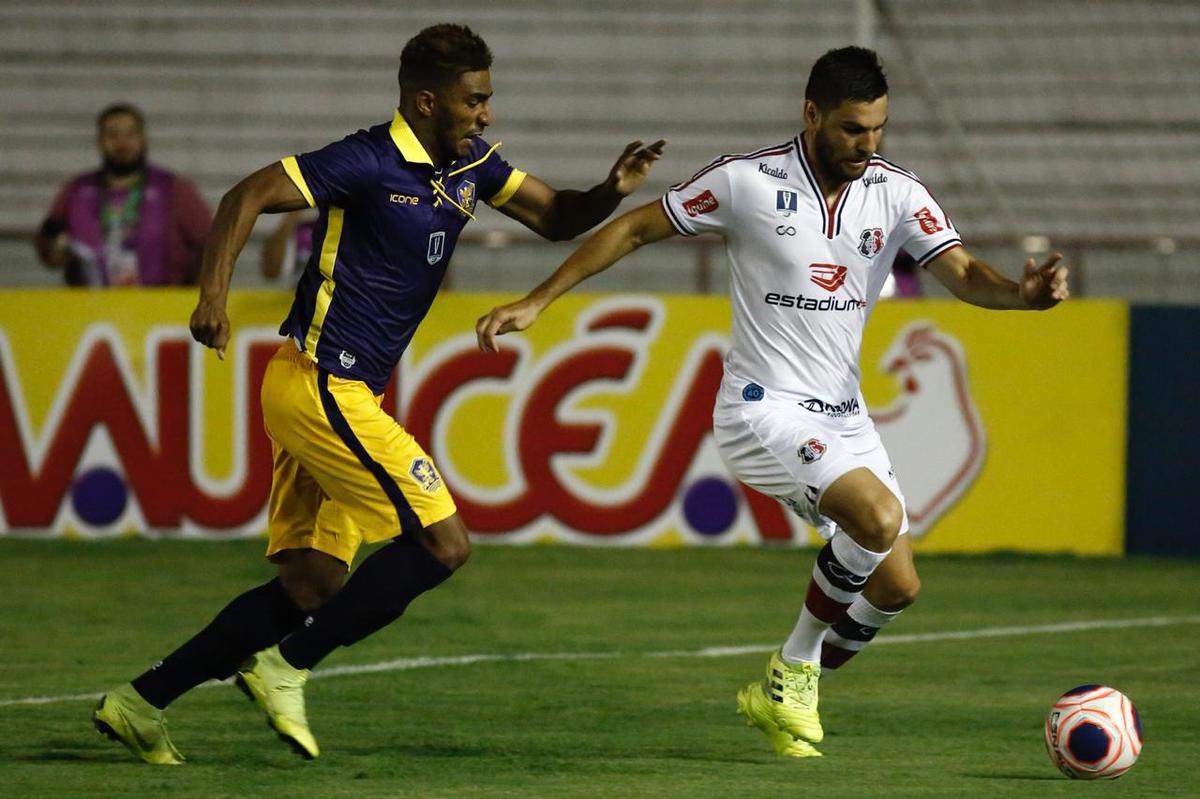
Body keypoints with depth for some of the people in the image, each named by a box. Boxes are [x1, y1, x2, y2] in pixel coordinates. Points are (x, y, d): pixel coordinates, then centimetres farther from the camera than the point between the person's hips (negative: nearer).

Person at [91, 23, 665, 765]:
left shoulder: (470, 165, 11)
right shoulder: (370, 162, -14)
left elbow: (556, 216, 18)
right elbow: (249, 196, -16)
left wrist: (611, 192, -3)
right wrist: (213, 294, -29)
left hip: (342, 396, 9)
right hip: (321, 388, -9)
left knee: (313, 585, 7)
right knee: (443, 542, -11)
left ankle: (141, 703, 9)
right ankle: (287, 668, -4)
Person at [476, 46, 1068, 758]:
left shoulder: (897, 195, -1)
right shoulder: (748, 181, -11)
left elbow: (962, 273, -13)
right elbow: (635, 230, -2)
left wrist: (1023, 293, -35)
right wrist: (537, 302, -3)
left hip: (843, 417, 6)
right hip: (764, 407, -6)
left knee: (896, 586, 4)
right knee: (879, 516, -28)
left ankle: (781, 695, 27)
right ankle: (796, 665, -6)